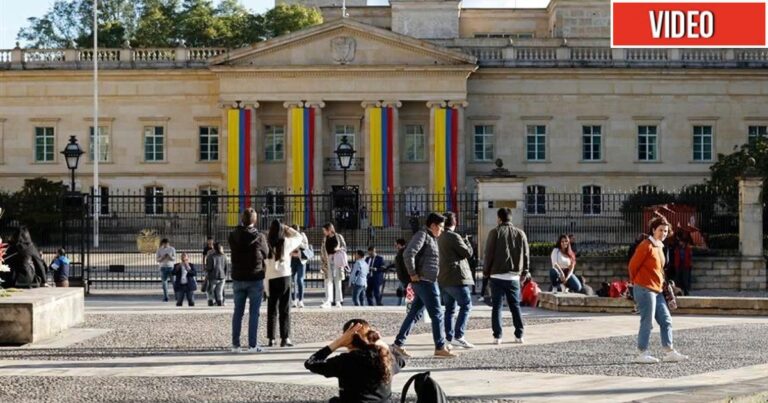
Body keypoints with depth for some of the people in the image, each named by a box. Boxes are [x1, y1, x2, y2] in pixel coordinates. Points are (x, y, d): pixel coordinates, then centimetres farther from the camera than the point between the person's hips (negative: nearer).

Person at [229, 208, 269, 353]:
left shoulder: (233, 236, -4)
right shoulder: (259, 237, -12)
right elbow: (265, 254, 0)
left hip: (238, 278, 3)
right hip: (255, 279, -3)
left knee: (238, 312, 10)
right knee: (254, 312, 1)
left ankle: (235, 344, 8)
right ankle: (252, 345, -3)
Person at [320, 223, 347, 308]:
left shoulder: (339, 237, 3)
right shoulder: (325, 239, 11)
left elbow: (344, 247, 4)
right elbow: (322, 251, 11)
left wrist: (338, 249, -16)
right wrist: (322, 263, 3)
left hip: (337, 260, -2)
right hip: (328, 260, 2)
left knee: (338, 281, 3)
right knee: (328, 281, -6)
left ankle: (338, 301, 8)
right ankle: (328, 301, -11)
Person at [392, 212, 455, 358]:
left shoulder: (431, 237, 18)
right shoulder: (422, 235, -12)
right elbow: (408, 254, -24)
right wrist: (413, 274, -19)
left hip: (426, 282, 10)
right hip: (425, 282, -10)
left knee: (415, 313, 10)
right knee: (437, 315, -5)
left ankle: (398, 343, 12)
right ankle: (440, 347, -1)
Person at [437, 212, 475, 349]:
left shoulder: (438, 238, 12)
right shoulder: (454, 237, -12)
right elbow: (468, 253, -10)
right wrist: (467, 242, 9)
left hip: (442, 279, 8)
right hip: (456, 277, -8)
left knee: (449, 308, 13)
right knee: (466, 305, -6)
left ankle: (449, 336, 11)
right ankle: (458, 336, -15)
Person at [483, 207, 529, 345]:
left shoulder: (495, 232, -5)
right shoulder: (520, 233, 6)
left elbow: (489, 254, -6)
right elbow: (526, 255, 8)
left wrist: (486, 271, 4)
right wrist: (524, 272, 17)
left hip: (497, 275, -3)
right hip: (514, 276, 3)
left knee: (496, 306, 1)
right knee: (515, 306, 11)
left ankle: (497, 336, -3)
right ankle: (519, 335, 8)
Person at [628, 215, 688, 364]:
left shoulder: (660, 246, 15)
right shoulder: (646, 246, -13)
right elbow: (633, 265, -11)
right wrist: (637, 282, 2)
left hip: (657, 290, 9)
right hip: (645, 289, -9)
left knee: (666, 321, 8)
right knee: (647, 322, -5)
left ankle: (669, 352, 11)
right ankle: (642, 354, 1)